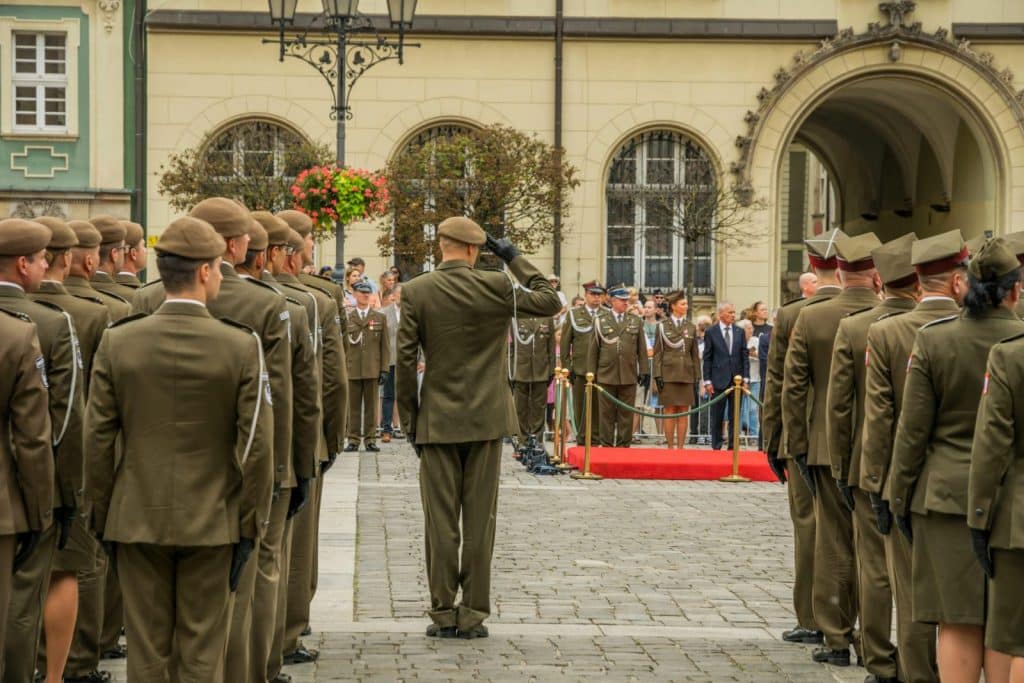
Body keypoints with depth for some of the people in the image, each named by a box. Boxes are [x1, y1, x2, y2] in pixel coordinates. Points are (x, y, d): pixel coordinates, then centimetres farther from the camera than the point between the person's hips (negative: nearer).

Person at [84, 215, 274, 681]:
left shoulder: (117, 343, -5)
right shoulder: (241, 346, -10)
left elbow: (98, 441, -1)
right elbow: (257, 445, -9)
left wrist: (102, 519, 9)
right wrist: (251, 526, 1)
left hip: (136, 521, 2)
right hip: (211, 522, -1)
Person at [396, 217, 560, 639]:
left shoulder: (416, 292, -6)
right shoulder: (496, 287, -6)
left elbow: (405, 361, -6)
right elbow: (550, 303, 8)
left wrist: (409, 420, 3)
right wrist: (515, 260, 10)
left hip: (437, 422, 0)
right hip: (486, 420, 0)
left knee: (440, 523, 5)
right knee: (480, 522, 6)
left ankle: (443, 615, 7)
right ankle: (474, 615, 8)